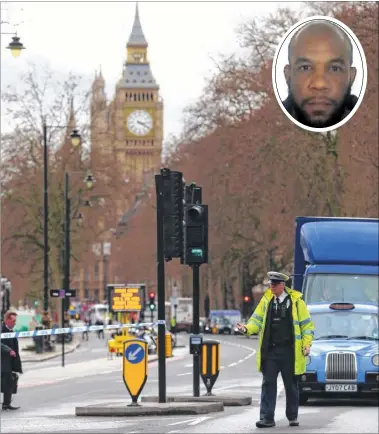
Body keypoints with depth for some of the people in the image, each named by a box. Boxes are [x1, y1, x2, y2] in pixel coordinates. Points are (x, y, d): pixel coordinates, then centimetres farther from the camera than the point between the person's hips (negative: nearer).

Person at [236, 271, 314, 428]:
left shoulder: (296, 301, -1)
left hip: (289, 351, -2)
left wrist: (307, 344, -8)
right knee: (268, 384, -2)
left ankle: (293, 417, 19)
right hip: (270, 350, 2)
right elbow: (257, 320, 9)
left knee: (291, 385, 7)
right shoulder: (266, 300, 8)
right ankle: (267, 418, -2)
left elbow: (307, 324, 2)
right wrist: (247, 328, -11)